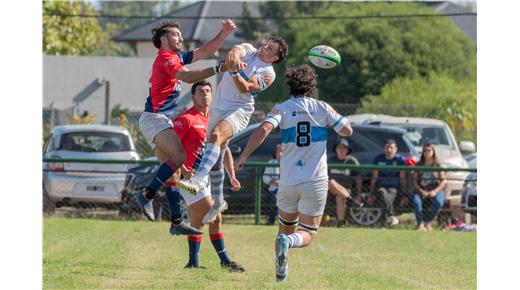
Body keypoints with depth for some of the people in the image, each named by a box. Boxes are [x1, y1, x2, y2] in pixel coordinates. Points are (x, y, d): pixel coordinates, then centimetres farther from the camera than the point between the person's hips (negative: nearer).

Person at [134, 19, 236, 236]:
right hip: (154, 118, -10)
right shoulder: (165, 57, -10)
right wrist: (218, 69, -27)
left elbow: (205, 51, 24)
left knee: (172, 168, 6)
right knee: (179, 155, -25)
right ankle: (147, 195, -23)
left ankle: (177, 222, 4)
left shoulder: (178, 56, 20)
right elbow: (188, 76, -24)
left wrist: (224, 33, 11)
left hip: (163, 120, 10)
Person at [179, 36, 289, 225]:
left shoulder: (268, 73, -5)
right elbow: (235, 52, -11)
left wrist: (234, 72, -38)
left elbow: (245, 88, -19)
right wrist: (234, 58, -36)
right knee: (215, 159, 10)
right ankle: (218, 201, 28)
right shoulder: (248, 49, 12)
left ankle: (199, 180, -53)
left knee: (216, 135, -35)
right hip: (219, 108, 7)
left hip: (238, 110, -6)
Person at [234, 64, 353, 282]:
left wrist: (243, 156, -15)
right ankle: (289, 241, -30)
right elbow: (347, 130, 7)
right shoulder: (322, 108, 1)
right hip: (316, 181, -1)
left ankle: (281, 270, 11)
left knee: (285, 228, 22)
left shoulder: (282, 109, -1)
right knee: (308, 235, 2)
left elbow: (263, 129, -19)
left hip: (288, 181, 1)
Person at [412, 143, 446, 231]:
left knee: (439, 202, -34)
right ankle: (420, 224, -31)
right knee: (416, 201, -34)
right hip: (421, 190, 1)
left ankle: (428, 222, -13)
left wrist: (435, 191, -17)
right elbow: (414, 181, 5)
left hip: (435, 190, -1)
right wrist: (421, 191, -13)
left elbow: (443, 181, 0)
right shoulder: (418, 165, 10)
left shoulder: (438, 165, 6)